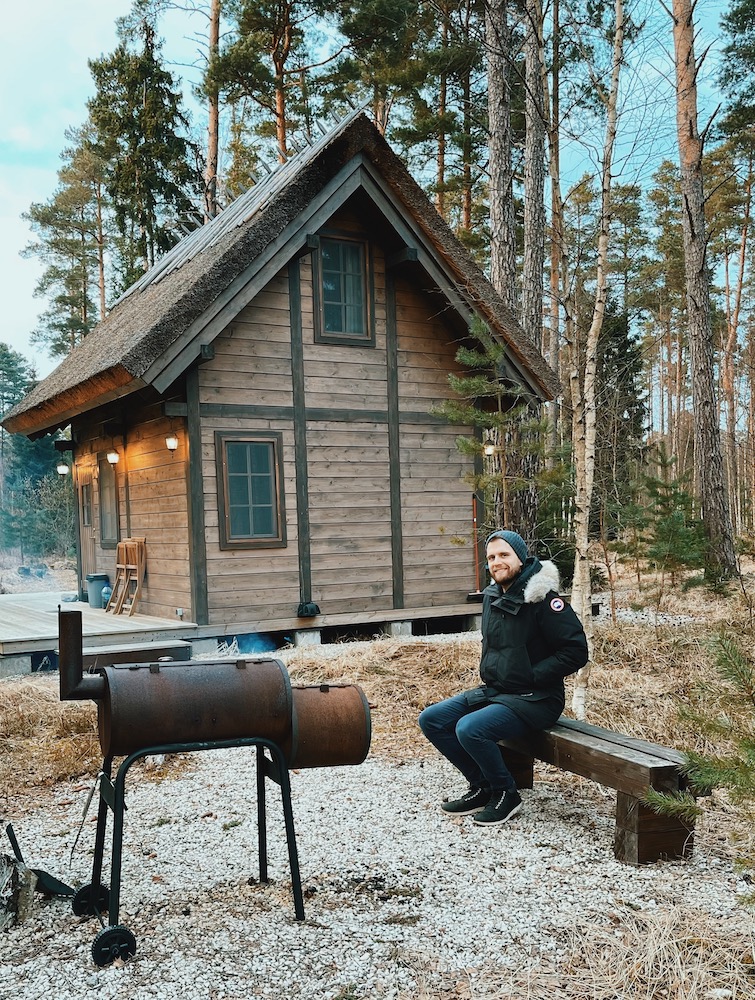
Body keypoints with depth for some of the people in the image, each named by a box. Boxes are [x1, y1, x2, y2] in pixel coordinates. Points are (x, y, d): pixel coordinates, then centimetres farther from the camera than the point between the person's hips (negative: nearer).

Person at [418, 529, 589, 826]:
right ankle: (482, 788, 10)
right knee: (430, 720, 0)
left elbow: (575, 651, -18)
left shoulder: (542, 598, -16)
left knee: (470, 729, -30)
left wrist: (530, 677, -17)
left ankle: (506, 794, -4)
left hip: (533, 699, -9)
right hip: (492, 690, 9)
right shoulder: (492, 596, 8)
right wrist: (487, 674, 9)